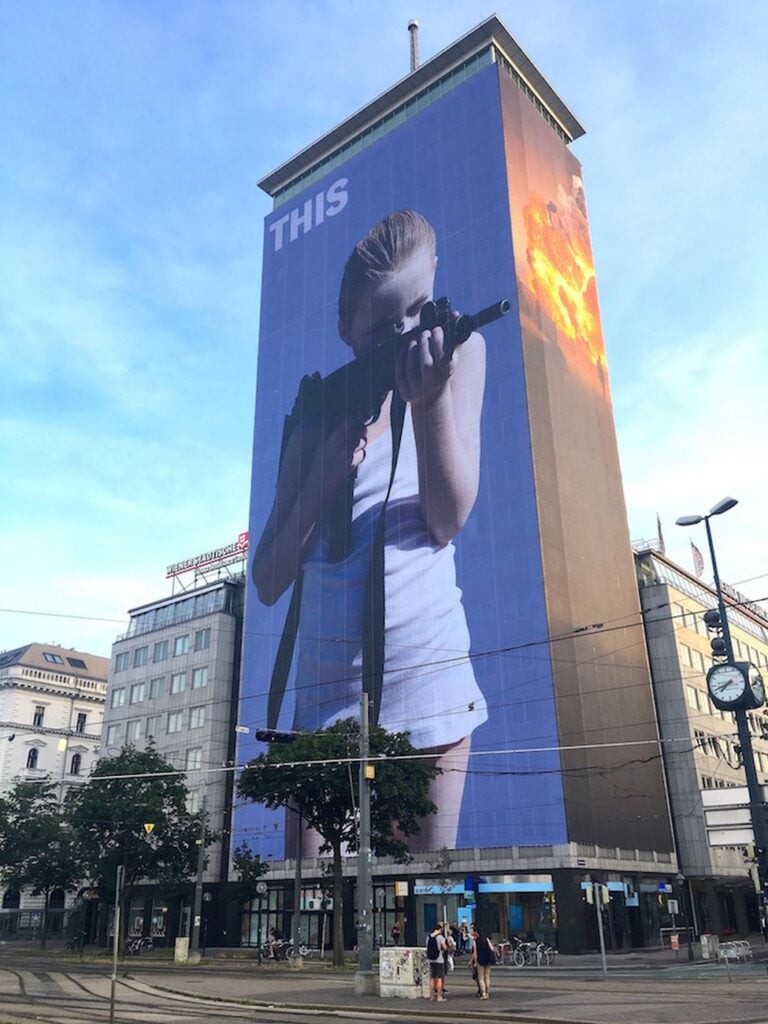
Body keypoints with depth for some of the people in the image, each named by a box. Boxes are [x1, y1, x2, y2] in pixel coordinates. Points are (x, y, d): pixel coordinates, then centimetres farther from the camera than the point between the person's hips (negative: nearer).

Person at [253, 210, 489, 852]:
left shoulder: (458, 351, 4)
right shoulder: (319, 412, 5)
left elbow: (448, 518, -6)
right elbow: (268, 582, 3)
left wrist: (431, 396, -20)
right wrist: (323, 477, -11)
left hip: (425, 662, 0)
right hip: (329, 677, 1)